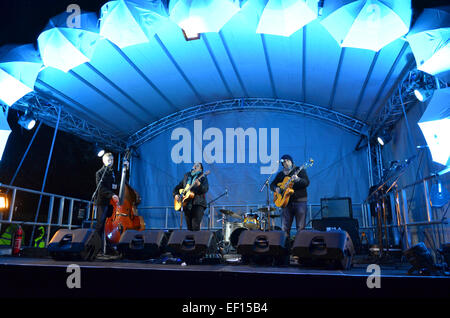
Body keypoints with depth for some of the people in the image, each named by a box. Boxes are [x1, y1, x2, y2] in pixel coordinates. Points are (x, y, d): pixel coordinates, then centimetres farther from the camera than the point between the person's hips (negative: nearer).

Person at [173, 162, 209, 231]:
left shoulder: (202, 177, 5)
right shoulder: (186, 176, 19)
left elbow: (205, 189, -11)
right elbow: (178, 187, 24)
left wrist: (199, 185, -30)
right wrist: (176, 194, 5)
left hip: (198, 204, -4)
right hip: (187, 205, 5)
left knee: (195, 227, -16)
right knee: (189, 227, 6)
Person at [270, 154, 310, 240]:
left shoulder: (300, 170, 4)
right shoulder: (280, 174, 15)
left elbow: (307, 183, -8)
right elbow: (272, 185, 18)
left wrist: (298, 179, -27)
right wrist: (276, 189, -4)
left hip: (300, 201, -3)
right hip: (286, 202, 3)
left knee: (300, 227, -4)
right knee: (285, 228, 2)